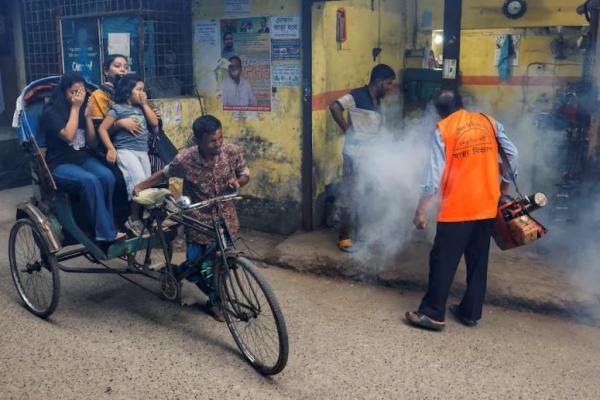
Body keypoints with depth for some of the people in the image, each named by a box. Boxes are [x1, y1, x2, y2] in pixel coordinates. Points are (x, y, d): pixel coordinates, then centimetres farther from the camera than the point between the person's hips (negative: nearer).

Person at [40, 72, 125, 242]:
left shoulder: (82, 108, 10)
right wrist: (75, 108, -15)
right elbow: (68, 136, -21)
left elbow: (92, 141, 7)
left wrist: (87, 116, -5)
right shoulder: (51, 112, -6)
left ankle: (104, 228, -22)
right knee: (90, 180, -34)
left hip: (83, 158, 5)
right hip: (60, 164, -5)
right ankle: (106, 232, -31)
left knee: (107, 176, -27)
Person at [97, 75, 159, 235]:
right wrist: (111, 149, -13)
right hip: (126, 151, -6)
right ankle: (133, 219, -8)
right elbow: (102, 128, -5)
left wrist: (145, 104, 6)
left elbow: (155, 123, 7)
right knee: (139, 181, -21)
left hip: (143, 151, 6)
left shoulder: (141, 108, 15)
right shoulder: (118, 109, -2)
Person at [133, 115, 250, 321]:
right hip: (199, 222, -1)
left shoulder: (232, 151, -15)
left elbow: (245, 173, 2)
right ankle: (214, 296, 33)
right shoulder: (184, 159, -20)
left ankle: (215, 301, 35)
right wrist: (140, 186, -5)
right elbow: (164, 174, 0)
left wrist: (238, 182, -20)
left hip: (226, 219, 2)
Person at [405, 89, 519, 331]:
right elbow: (512, 154, 7)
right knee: (478, 261, 13)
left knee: (443, 261, 2)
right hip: (487, 204, 5)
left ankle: (432, 314, 4)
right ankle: (470, 313, 21)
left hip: (458, 207, -5)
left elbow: (435, 174, -8)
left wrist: (421, 210, -4)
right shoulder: (489, 122, 8)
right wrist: (505, 182, 22)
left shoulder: (443, 129, -4)